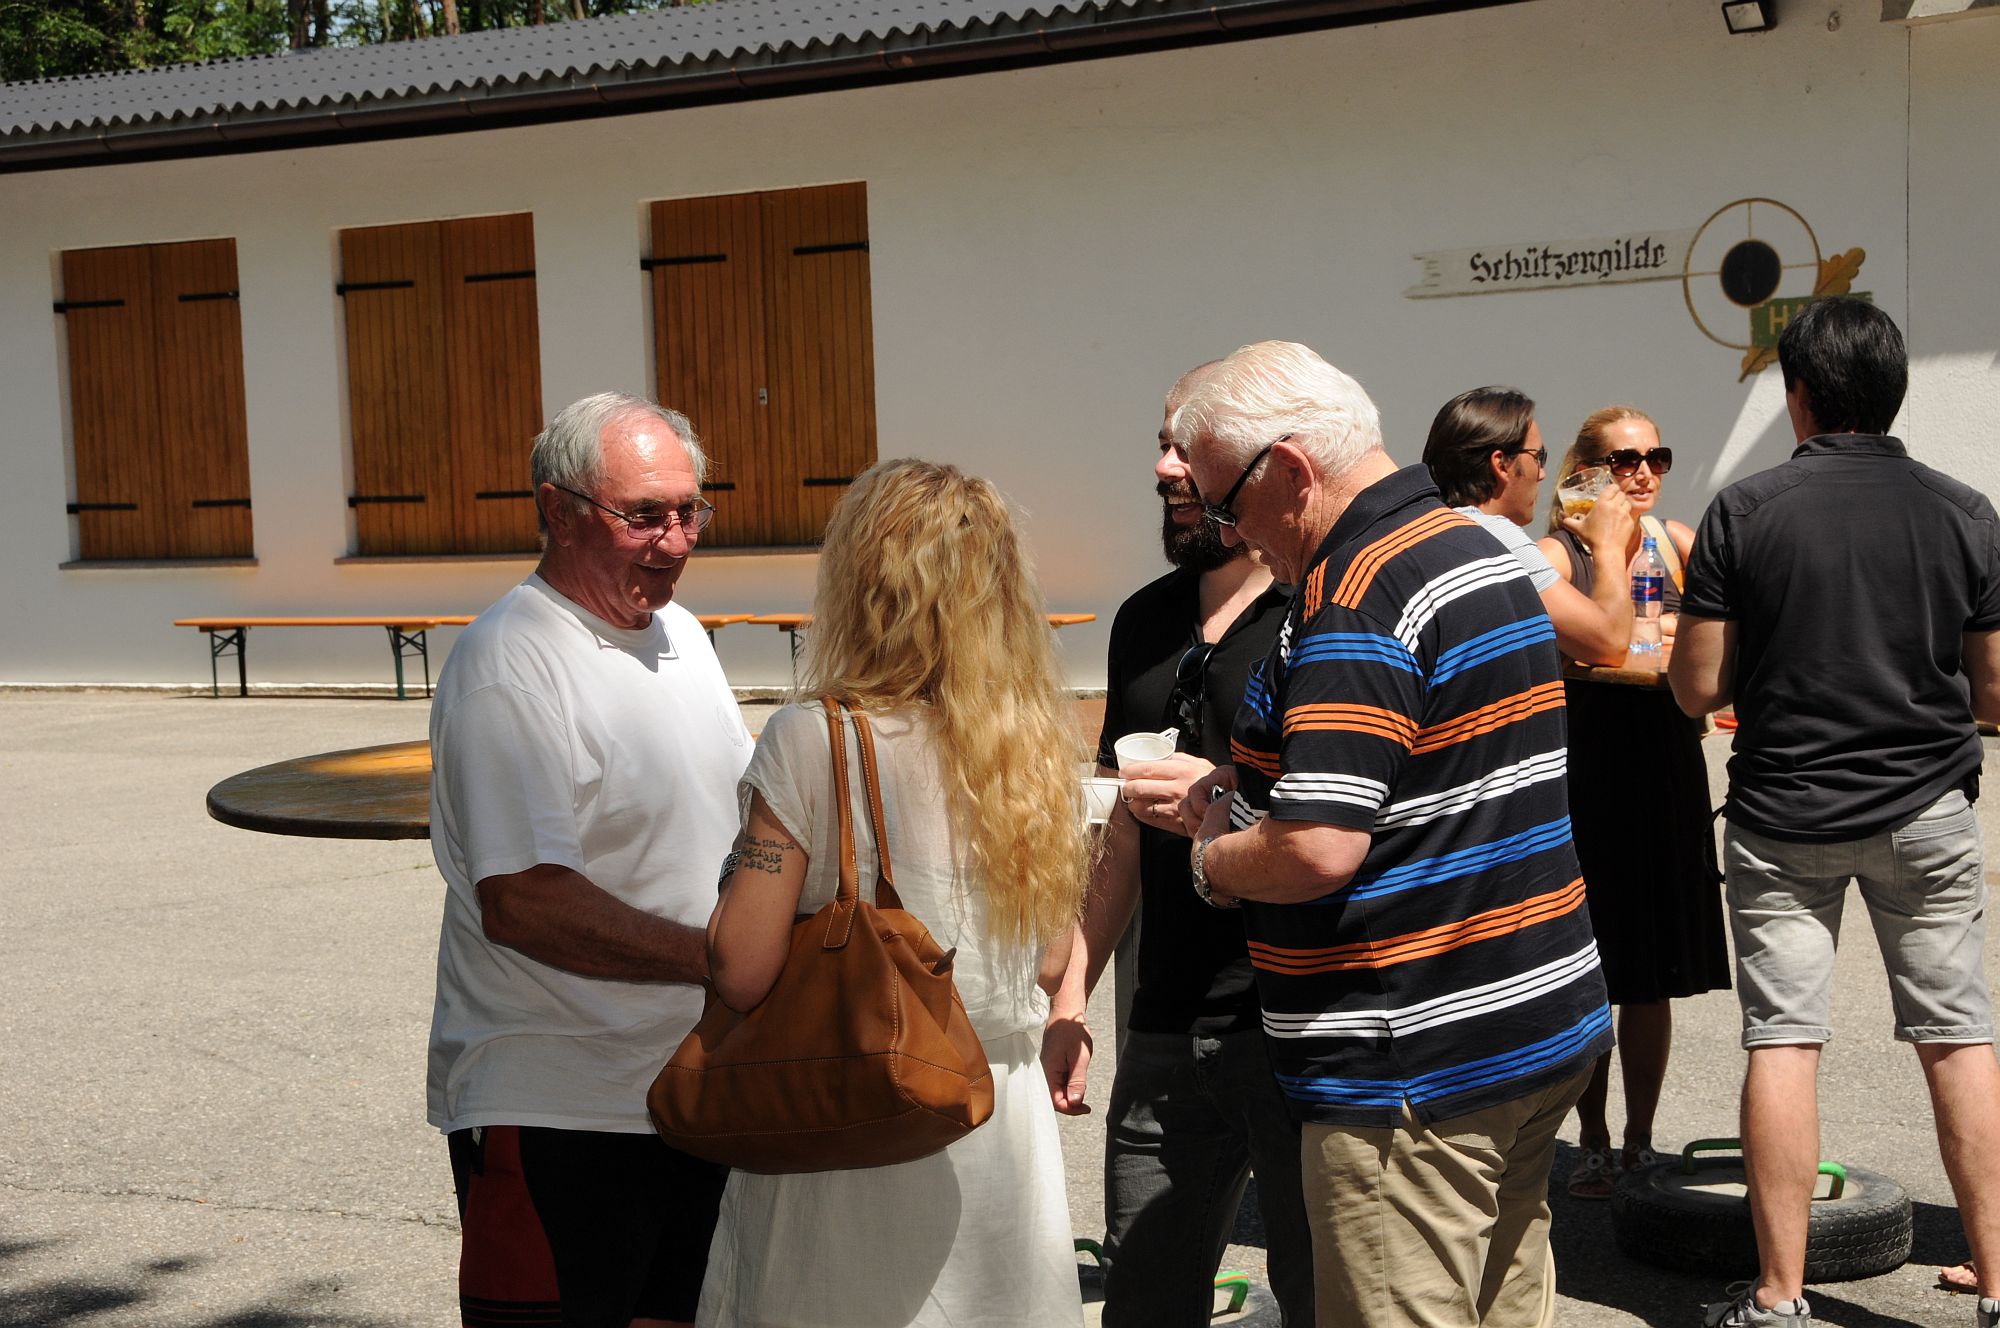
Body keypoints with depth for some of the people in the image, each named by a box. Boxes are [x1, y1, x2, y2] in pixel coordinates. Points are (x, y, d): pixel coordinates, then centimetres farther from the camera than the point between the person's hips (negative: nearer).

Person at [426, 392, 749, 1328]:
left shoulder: (678, 632, 11)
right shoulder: (507, 664, -16)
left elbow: (743, 815, 21)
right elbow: (522, 901, -25)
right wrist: (718, 957, -26)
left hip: (698, 1091, 8)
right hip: (555, 1112, -8)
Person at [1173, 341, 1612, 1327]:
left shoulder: (1355, 595, -20)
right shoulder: (1480, 550, 13)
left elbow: (1319, 849, -28)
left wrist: (1212, 860, -7)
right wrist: (1249, 798, 13)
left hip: (1419, 1060, -10)